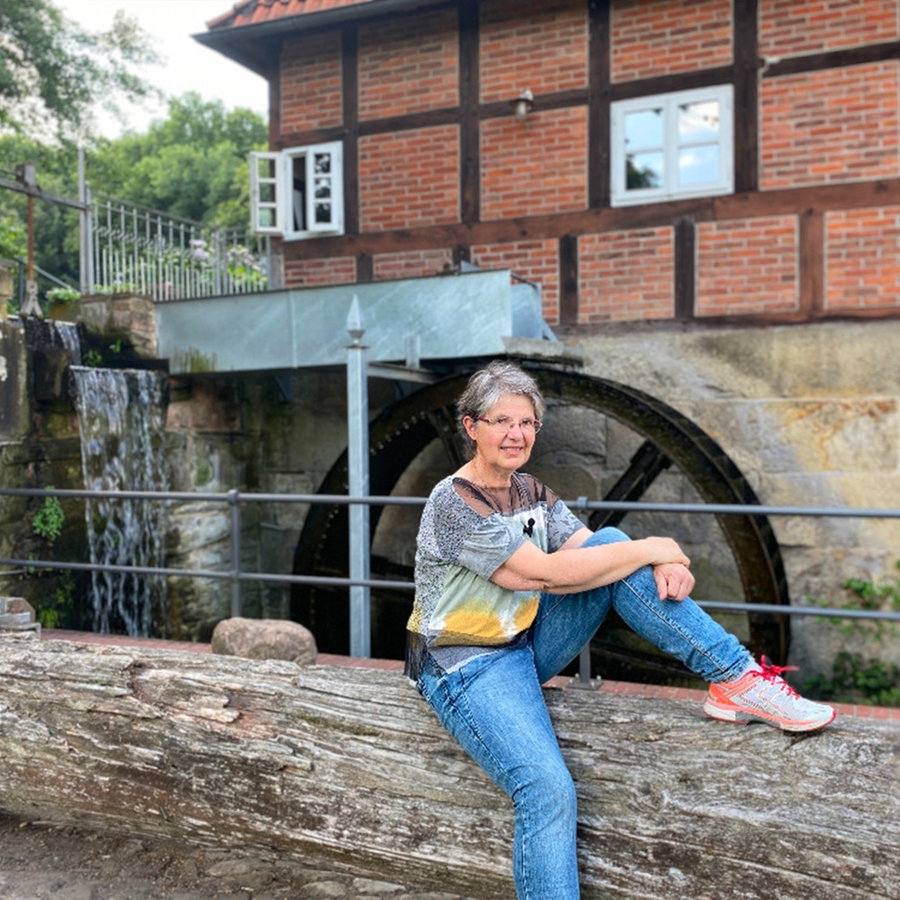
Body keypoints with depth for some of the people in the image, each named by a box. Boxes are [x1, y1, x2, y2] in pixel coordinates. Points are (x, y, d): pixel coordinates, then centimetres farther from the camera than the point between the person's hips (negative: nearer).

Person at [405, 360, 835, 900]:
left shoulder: (531, 493, 7)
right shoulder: (454, 504, -18)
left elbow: (587, 549, -2)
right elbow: (546, 574, -25)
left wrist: (667, 565, -23)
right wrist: (650, 549, -19)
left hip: (529, 643, 7)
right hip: (470, 668, -6)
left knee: (611, 543, -12)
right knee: (549, 790, -29)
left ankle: (738, 679, -14)